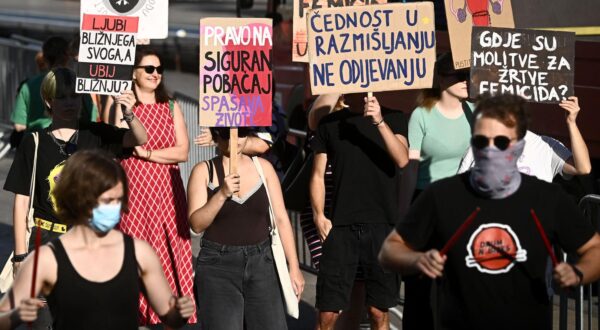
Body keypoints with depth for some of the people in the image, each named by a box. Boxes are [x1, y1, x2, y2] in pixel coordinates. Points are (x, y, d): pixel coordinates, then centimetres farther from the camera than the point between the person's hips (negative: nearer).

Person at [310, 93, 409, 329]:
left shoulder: (393, 119, 7)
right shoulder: (330, 123, 10)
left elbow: (402, 159, -9)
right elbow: (318, 174, 10)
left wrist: (380, 122, -21)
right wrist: (319, 216, -3)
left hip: (382, 224, 0)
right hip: (341, 227, 0)